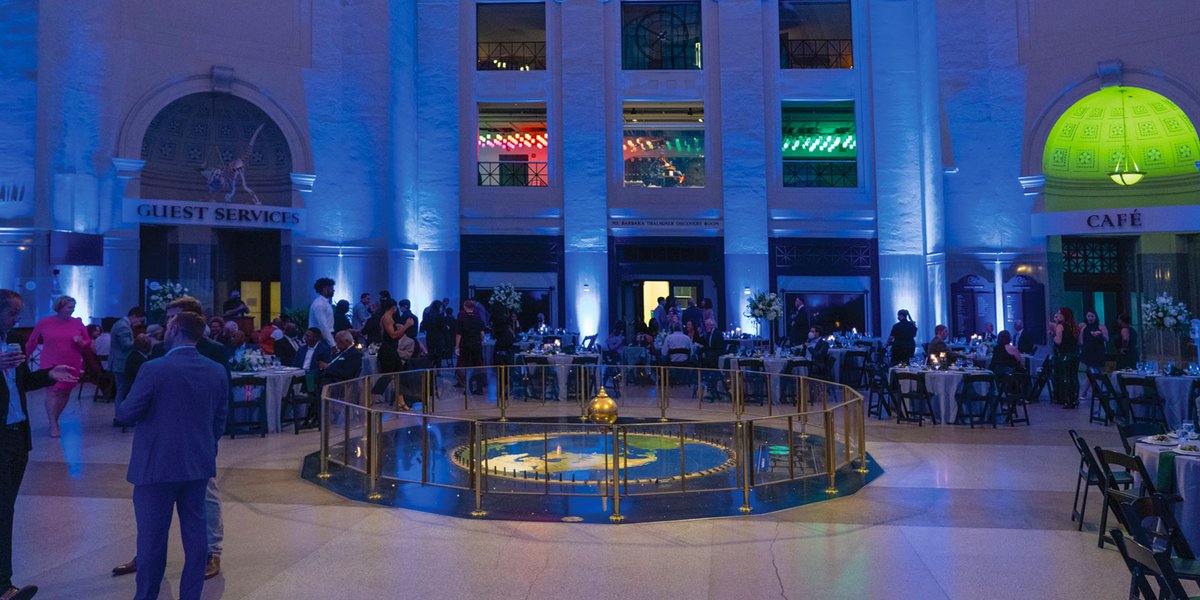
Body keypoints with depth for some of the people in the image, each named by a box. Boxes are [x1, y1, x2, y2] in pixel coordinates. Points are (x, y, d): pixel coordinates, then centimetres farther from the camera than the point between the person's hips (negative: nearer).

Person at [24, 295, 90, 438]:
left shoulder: (78, 323, 2)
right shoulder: (44, 323, -2)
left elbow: (88, 343, 9)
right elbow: (31, 343, 9)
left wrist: (81, 342, -12)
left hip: (72, 365, 2)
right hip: (50, 365, -2)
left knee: (65, 393, 8)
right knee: (51, 392, -10)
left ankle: (55, 419, 24)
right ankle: (53, 426, -9)